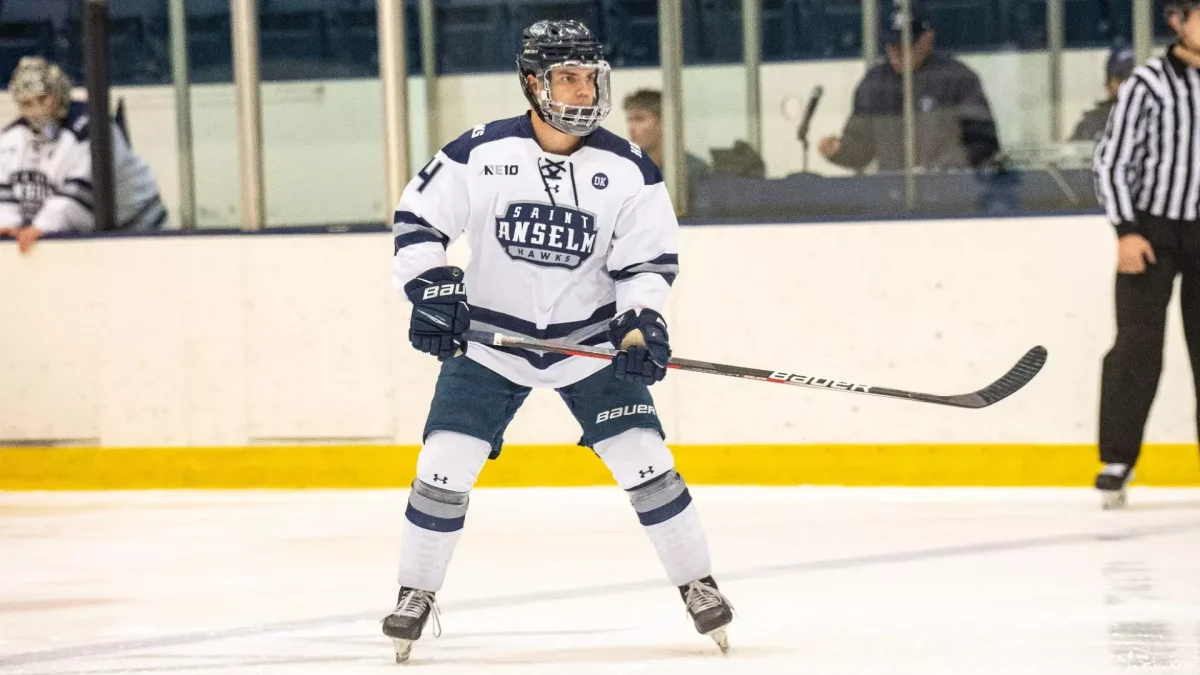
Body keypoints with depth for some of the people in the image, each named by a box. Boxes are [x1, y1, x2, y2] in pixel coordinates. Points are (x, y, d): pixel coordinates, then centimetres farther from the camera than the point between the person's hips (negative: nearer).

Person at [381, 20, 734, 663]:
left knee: (643, 458, -8)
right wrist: (430, 289, -16)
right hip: (490, 337, 0)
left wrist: (641, 323, -19)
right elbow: (417, 219, -4)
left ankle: (698, 584, 7)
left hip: (590, 338, 0)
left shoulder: (627, 169, -9)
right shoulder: (480, 153, -12)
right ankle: (416, 592, 9)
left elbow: (649, 259, -3)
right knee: (445, 463, -8)